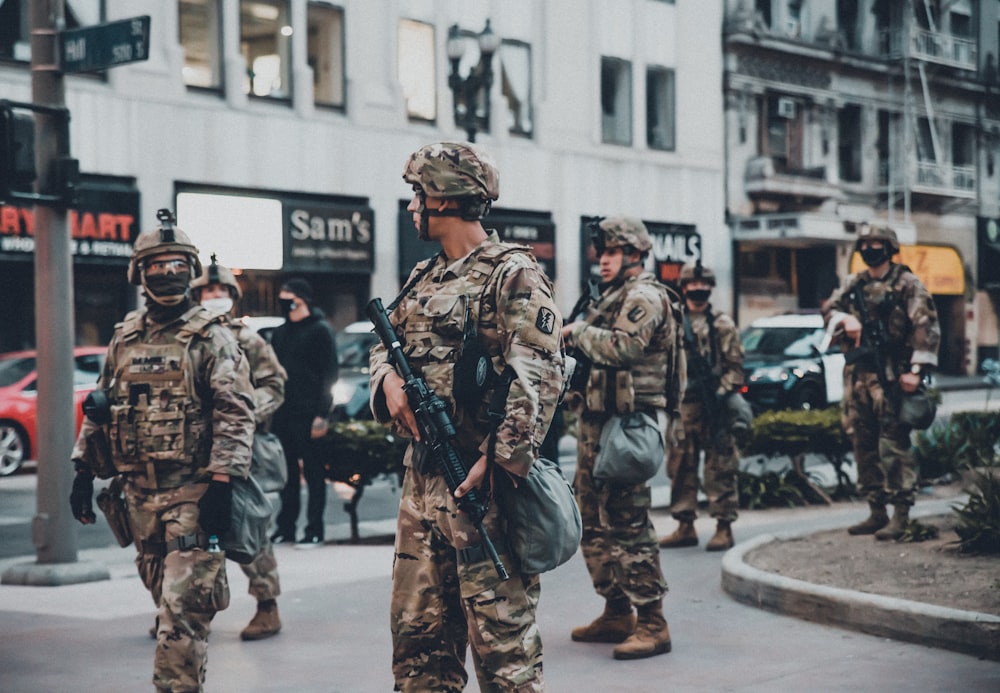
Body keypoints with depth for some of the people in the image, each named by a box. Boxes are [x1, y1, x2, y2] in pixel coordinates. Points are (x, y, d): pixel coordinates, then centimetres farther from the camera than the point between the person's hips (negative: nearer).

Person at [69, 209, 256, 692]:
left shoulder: (211, 337, -5)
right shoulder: (124, 338, 13)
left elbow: (236, 413, -11)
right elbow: (99, 408, 20)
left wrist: (222, 484, -18)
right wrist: (84, 472, 15)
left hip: (192, 492, -6)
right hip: (139, 491, 6)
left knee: (182, 606, -11)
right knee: (165, 598, 14)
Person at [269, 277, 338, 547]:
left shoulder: (320, 330, -3)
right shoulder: (280, 332, 17)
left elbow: (329, 374, -8)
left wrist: (321, 414, -15)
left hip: (307, 415, -6)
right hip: (282, 414, 6)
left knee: (313, 472, -1)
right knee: (287, 473, 9)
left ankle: (315, 529, 2)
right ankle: (285, 527, 14)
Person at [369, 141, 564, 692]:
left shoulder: (512, 275, -8)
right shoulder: (425, 278, 18)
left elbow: (538, 377, -17)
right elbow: (384, 346, 25)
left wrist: (499, 460, -25)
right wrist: (389, 379, 0)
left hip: (482, 481, -8)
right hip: (421, 477, 8)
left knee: (501, 633, -5)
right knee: (418, 628, 12)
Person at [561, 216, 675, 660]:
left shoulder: (644, 297, -9)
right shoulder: (609, 297, 20)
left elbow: (620, 347, -24)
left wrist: (576, 331, -9)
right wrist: (574, 336, 6)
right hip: (596, 423, 10)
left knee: (628, 524, -12)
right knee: (595, 523, 13)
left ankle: (652, 624, -10)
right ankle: (617, 613, 21)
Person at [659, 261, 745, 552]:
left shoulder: (722, 324, 3)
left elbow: (735, 366, -1)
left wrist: (722, 392, -14)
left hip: (714, 407, -4)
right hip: (682, 405, 4)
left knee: (719, 467, -5)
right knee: (681, 467, 7)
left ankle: (724, 527, -2)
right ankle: (685, 526, 14)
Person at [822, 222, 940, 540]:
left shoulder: (907, 283, -1)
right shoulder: (852, 284, 17)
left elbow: (926, 326, -8)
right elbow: (829, 309, 14)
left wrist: (917, 369, -17)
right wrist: (844, 319, -9)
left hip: (891, 377, -6)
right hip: (857, 374, 6)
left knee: (894, 445, -10)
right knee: (864, 445, 8)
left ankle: (901, 516, -9)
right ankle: (876, 512, 16)